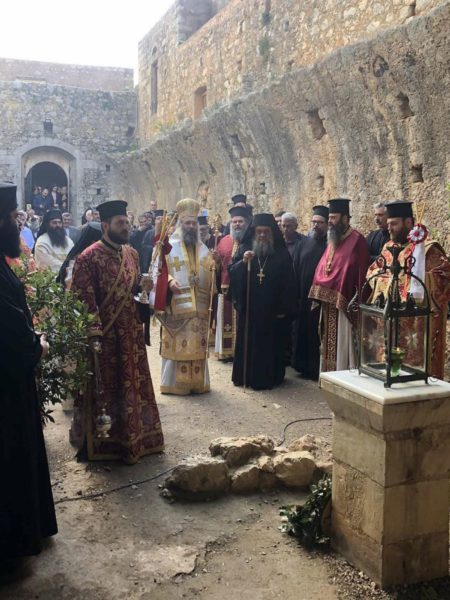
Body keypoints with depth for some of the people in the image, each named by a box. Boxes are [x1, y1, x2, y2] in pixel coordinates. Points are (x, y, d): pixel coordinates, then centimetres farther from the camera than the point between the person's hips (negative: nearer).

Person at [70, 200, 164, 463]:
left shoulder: (132, 253, 6)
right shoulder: (88, 258, -16)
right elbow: (84, 302, -19)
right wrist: (94, 336, -23)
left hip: (131, 334, 7)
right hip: (104, 336, -7)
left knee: (132, 385, 16)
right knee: (104, 389, 6)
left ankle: (132, 436, 33)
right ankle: (101, 442, 22)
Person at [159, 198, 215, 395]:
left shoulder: (203, 248, 16)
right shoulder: (169, 246, 0)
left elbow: (211, 274, 19)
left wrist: (216, 265, -2)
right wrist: (169, 281, -23)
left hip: (200, 305, 4)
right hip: (177, 305, -4)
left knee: (198, 346, 8)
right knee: (177, 344, -2)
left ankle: (197, 382, 17)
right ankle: (175, 383, 7)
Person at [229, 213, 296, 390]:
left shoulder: (282, 255, 0)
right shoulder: (246, 252, 7)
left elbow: (288, 284, -2)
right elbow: (232, 274, -2)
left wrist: (284, 309, -6)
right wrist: (243, 262, -20)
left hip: (272, 312, -2)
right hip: (249, 310, 2)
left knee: (270, 346, 3)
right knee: (248, 344, 6)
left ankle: (268, 378, 15)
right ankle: (246, 376, 17)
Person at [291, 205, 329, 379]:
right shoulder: (306, 243, 12)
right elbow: (296, 270, 11)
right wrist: (296, 295, 4)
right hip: (303, 297, 6)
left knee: (316, 334, -1)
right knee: (302, 331, 11)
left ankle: (316, 369, 10)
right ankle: (304, 366, 22)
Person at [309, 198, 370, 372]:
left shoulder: (356, 240, -11)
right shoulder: (333, 240, 14)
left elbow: (361, 273, -16)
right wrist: (319, 295, 9)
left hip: (343, 304, -8)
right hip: (328, 303, 9)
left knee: (342, 346, -3)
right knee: (330, 345, 15)